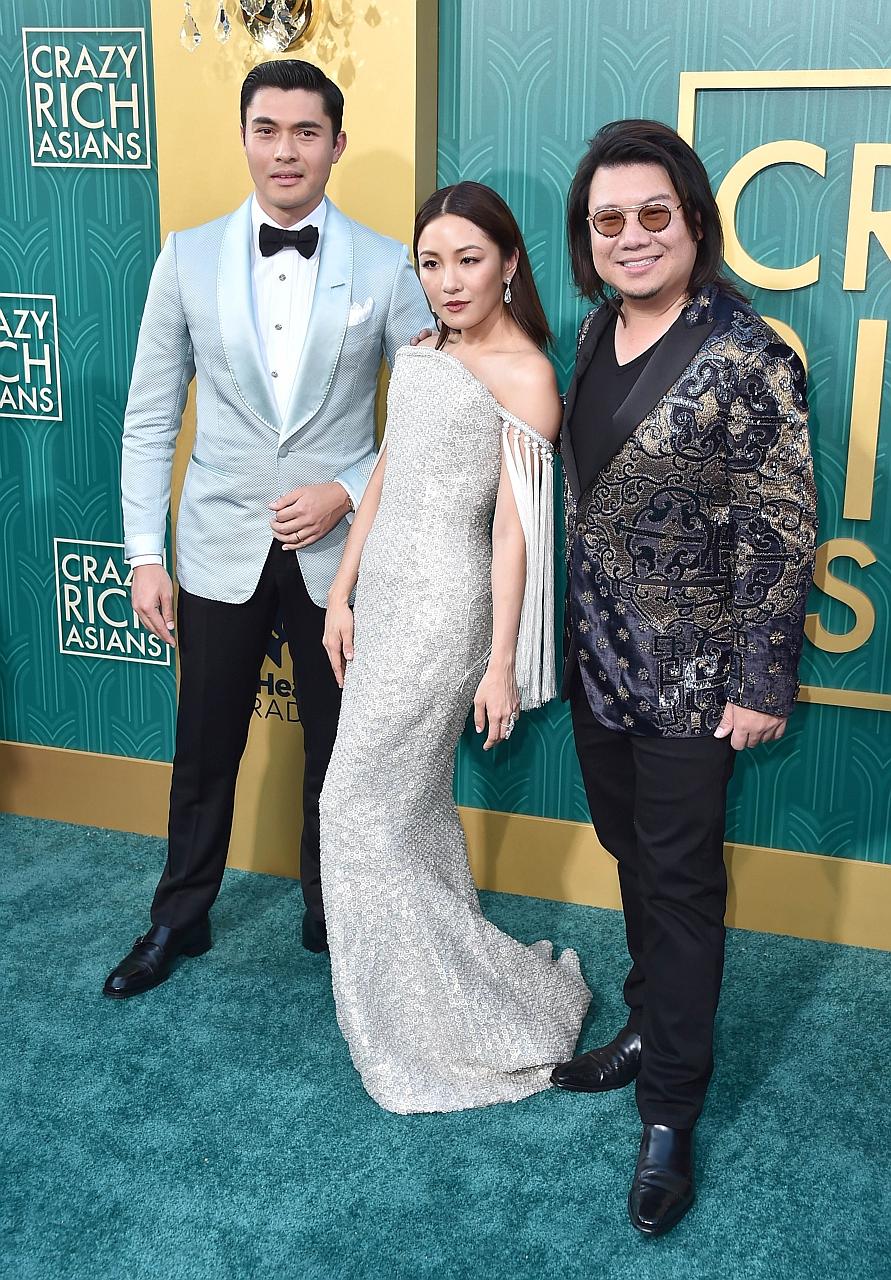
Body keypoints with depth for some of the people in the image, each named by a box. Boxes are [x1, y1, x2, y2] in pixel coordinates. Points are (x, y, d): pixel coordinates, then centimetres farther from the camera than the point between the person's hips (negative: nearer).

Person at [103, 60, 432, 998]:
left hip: (338, 551, 0)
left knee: (338, 747, 14)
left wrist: (350, 491, -13)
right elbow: (149, 419, 1)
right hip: (220, 549, 1)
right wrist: (144, 553, -4)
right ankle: (180, 918, 33)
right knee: (204, 749, 13)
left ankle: (330, 912, 36)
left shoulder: (386, 269, -4)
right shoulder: (187, 259, -1)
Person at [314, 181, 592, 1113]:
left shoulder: (525, 376, -11)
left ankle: (424, 1012, 13)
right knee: (415, 798, 16)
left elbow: (513, 530, -14)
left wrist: (502, 663, -14)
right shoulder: (419, 355, 12)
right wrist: (342, 593, 13)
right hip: (386, 595, 8)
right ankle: (458, 969, 32)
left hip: (444, 606, -8)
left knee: (360, 805, -3)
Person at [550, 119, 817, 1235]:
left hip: (689, 680, -6)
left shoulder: (745, 357, -16)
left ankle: (669, 1112, 19)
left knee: (680, 879, 5)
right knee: (632, 852, 20)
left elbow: (779, 536, -16)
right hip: (599, 662, 7)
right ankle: (650, 1025, 41)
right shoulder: (597, 333, 6)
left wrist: (761, 685, -15)